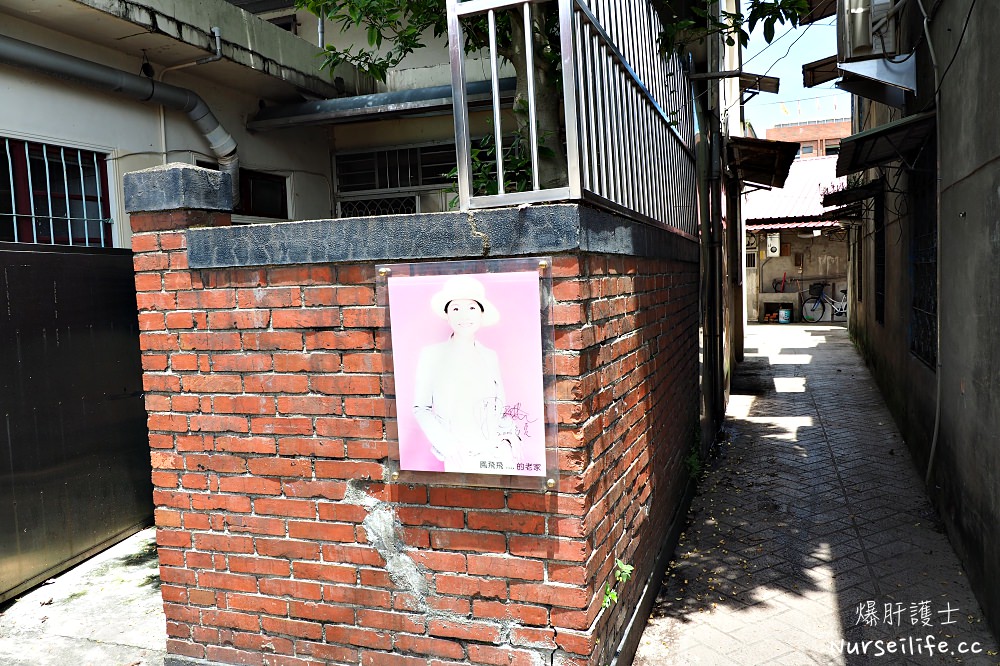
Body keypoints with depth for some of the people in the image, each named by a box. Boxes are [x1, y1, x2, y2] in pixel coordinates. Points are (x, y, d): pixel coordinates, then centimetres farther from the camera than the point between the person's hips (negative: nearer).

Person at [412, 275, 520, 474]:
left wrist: (510, 436, -1)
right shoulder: (431, 355, -1)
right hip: (460, 460, -2)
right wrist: (449, 448, -11)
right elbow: (421, 409, -1)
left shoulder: (490, 357, 9)